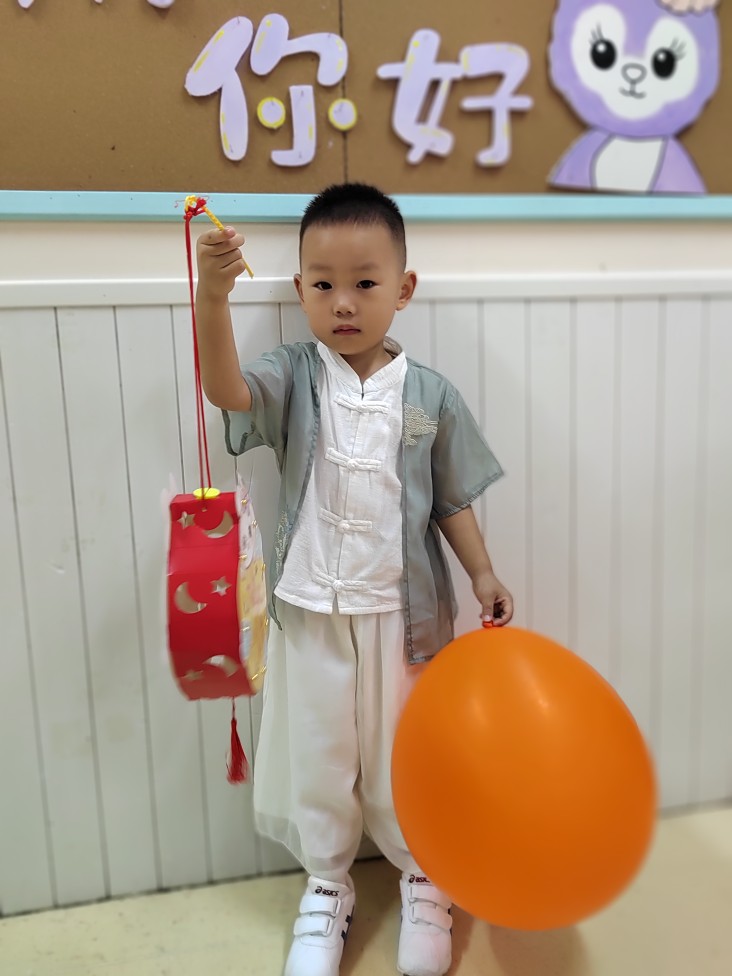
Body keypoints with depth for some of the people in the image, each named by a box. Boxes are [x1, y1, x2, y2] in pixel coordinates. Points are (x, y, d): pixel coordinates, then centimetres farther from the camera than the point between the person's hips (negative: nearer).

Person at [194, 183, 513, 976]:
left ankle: (423, 880, 43)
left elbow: (451, 501, 4)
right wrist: (211, 300, -41)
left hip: (403, 610, 0)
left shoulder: (431, 396, -4)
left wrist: (482, 575, -4)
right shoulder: (293, 380, -6)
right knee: (317, 754, 16)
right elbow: (225, 390, -27)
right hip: (311, 611, 1)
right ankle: (326, 889, 41)